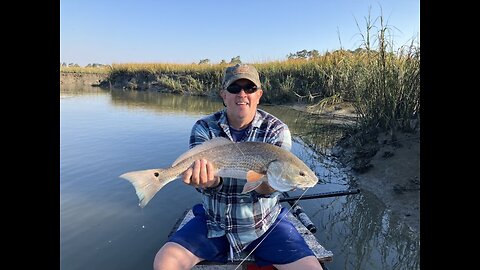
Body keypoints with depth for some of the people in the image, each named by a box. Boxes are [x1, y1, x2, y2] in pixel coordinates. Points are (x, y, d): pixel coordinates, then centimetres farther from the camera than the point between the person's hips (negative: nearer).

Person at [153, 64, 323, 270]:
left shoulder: (277, 130, -10)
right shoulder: (204, 128, -7)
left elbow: (268, 189, -16)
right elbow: (200, 171, -17)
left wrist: (264, 179, -39)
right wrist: (211, 182, -40)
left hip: (264, 224, 0)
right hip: (213, 222, 1)